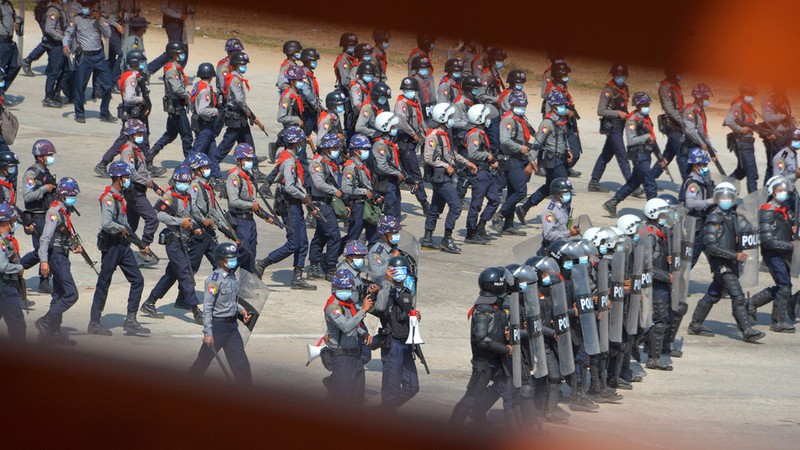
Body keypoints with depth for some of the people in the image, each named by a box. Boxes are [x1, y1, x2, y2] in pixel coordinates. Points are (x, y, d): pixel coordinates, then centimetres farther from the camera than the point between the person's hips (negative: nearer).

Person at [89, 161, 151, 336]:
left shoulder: (120, 197, 14)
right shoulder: (108, 198, -16)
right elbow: (106, 224, -30)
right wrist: (122, 229, -14)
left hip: (123, 245, 9)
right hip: (111, 245, -9)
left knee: (137, 280, 4)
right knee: (103, 285, 0)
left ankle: (130, 321, 7)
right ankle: (94, 323, 9)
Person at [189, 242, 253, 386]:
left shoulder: (232, 277, 8)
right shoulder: (215, 279, -17)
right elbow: (207, 307, -19)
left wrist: (242, 310, 3)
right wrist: (207, 333, -22)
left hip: (232, 325, 7)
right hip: (217, 325, -7)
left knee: (240, 361, 5)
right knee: (204, 359, 4)